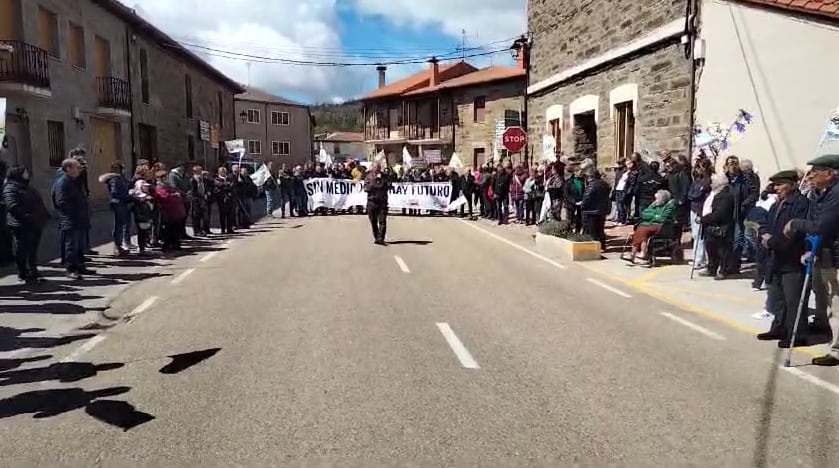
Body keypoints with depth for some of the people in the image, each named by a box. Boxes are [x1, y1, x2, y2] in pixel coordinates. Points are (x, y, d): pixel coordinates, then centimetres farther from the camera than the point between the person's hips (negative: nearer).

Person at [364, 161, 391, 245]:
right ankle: (376, 237, 20)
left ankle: (380, 238, -14)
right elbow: (366, 188, -8)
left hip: (382, 201, -1)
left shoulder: (384, 176, 7)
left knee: (382, 221, -11)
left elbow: (388, 186, -6)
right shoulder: (368, 177, 6)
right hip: (372, 201, 1)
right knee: (373, 221, 7)